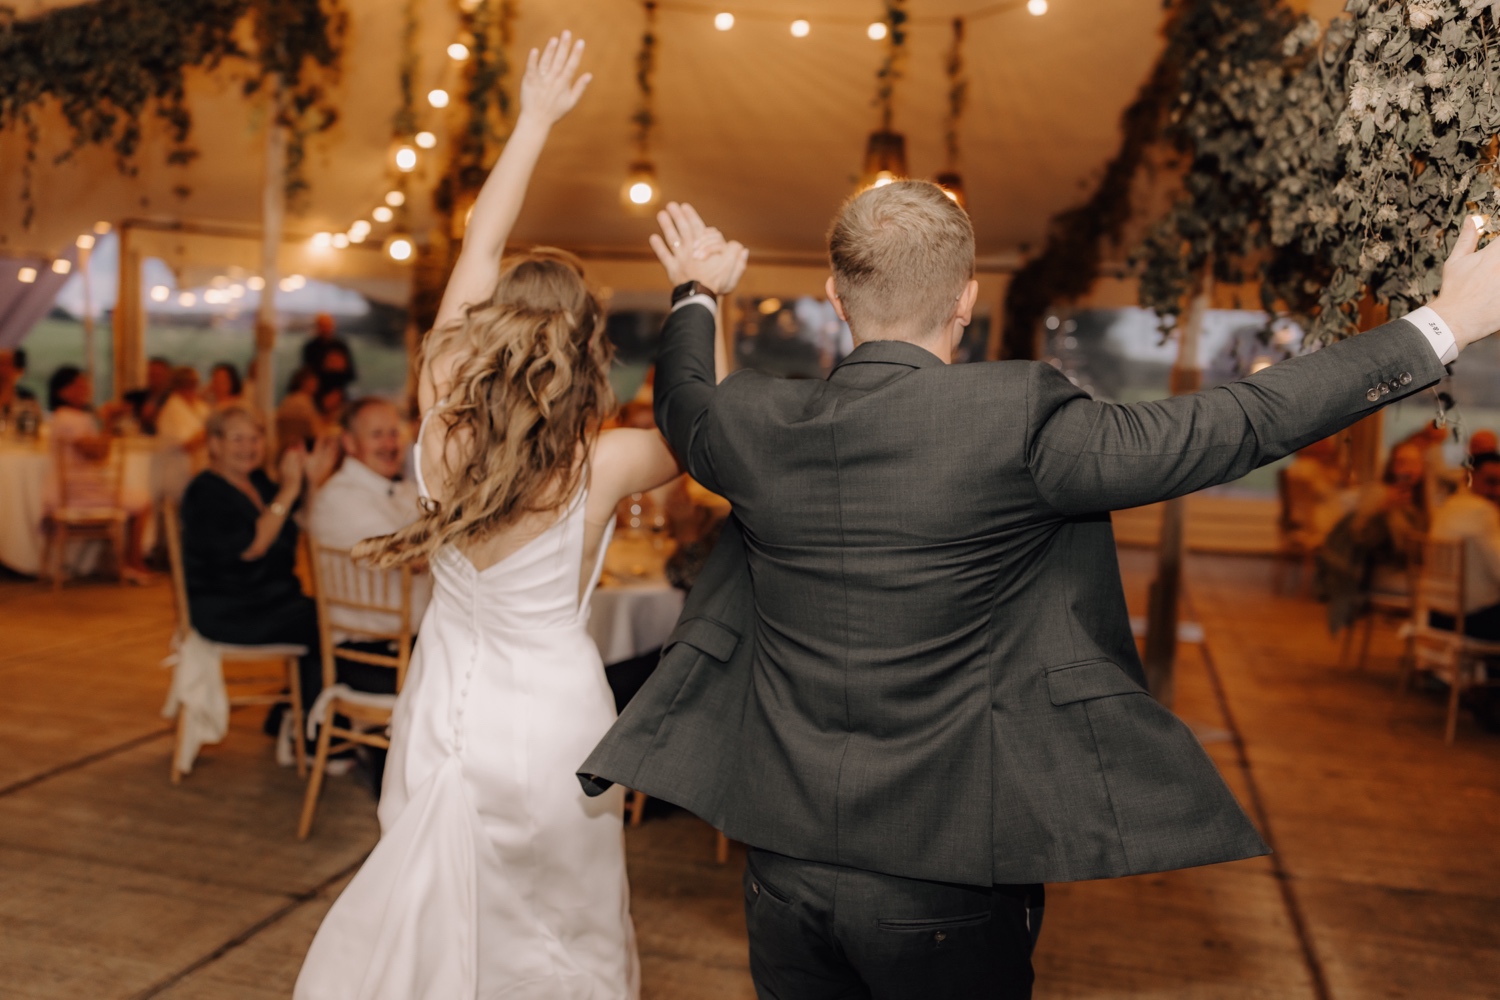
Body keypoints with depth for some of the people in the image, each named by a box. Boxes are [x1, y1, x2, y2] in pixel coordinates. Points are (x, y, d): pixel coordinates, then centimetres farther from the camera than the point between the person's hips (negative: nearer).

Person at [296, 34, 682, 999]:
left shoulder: (444, 417, -14)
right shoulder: (601, 466, -21)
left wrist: (538, 116, 6)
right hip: (554, 720, -3)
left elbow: (480, 243, -3)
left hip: (450, 712, 3)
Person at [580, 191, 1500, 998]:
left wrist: (697, 295, 37)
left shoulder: (757, 426, -6)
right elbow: (1240, 426, -14)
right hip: (946, 881, -3)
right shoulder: (1018, 423, -19)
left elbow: (683, 402, 17)